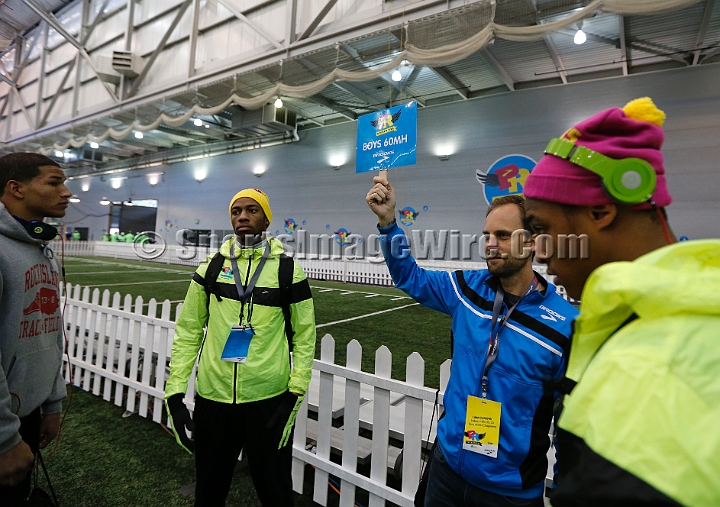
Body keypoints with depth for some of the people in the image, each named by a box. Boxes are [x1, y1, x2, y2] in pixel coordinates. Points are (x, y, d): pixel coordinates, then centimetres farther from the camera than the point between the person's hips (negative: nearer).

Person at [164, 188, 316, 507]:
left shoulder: (287, 269, -5)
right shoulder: (211, 267, 2)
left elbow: (304, 336, -2)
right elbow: (188, 331, 5)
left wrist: (295, 395, -8)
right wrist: (175, 390, 0)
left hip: (269, 399, -2)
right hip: (212, 397, 3)